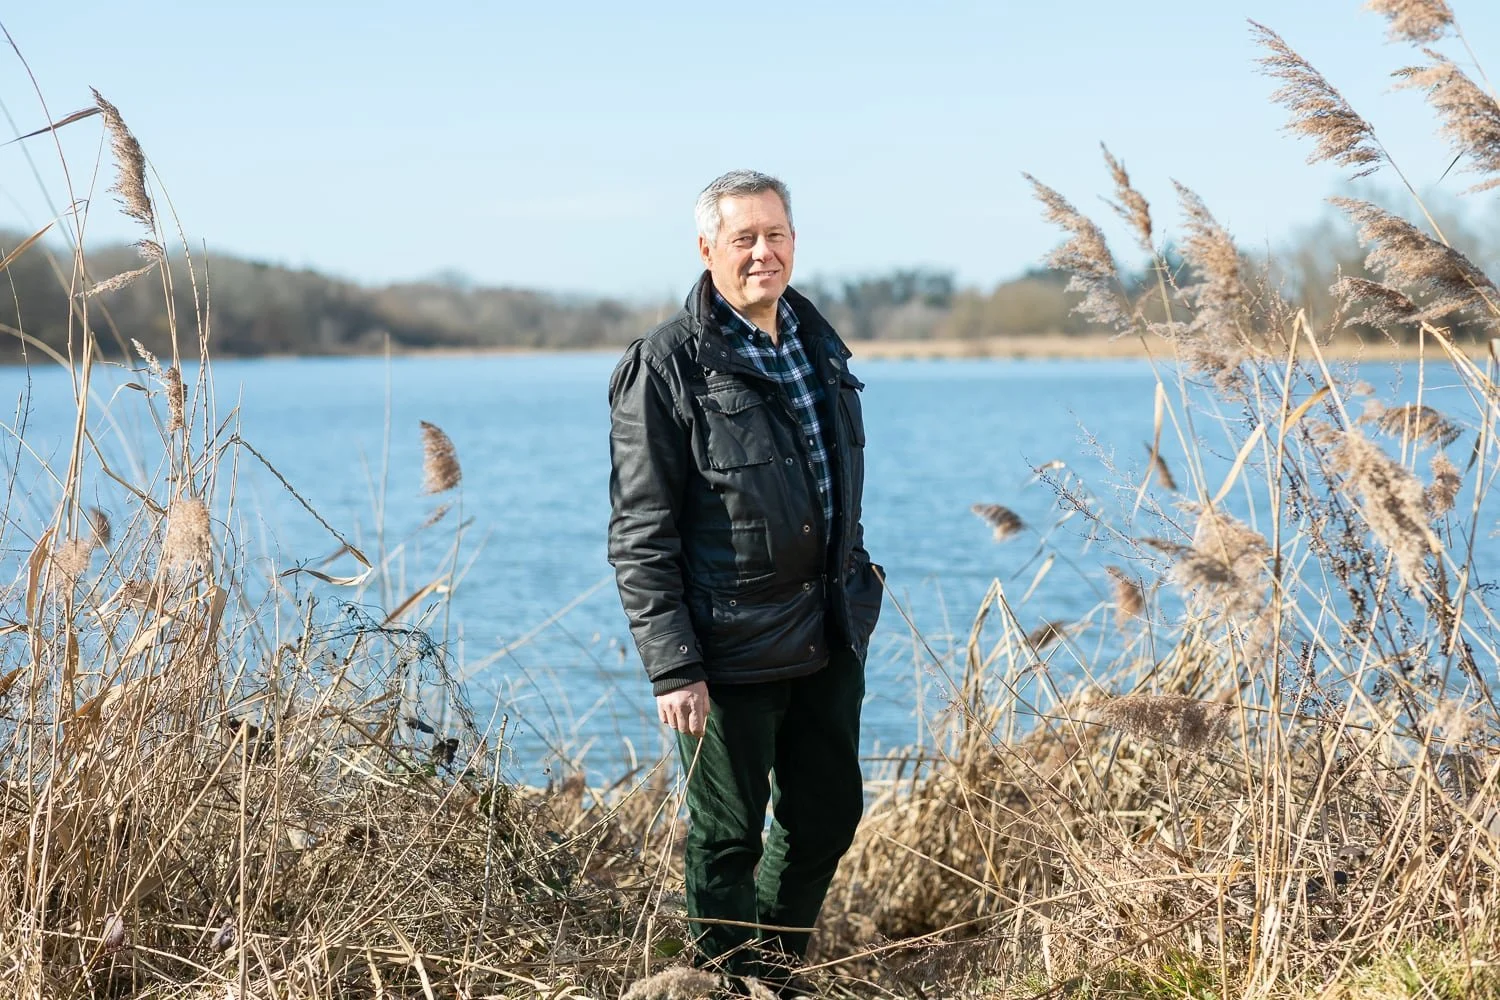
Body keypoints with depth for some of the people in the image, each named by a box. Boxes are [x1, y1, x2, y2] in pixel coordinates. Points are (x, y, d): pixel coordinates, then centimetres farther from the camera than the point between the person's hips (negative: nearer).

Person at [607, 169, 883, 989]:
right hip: (731, 652, -7)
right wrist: (670, 667, -18)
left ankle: (779, 967, 36)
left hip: (829, 640, 7)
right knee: (728, 839, 4)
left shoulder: (819, 344, 10)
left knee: (828, 815, 16)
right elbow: (639, 535, -14)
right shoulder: (665, 366, -12)